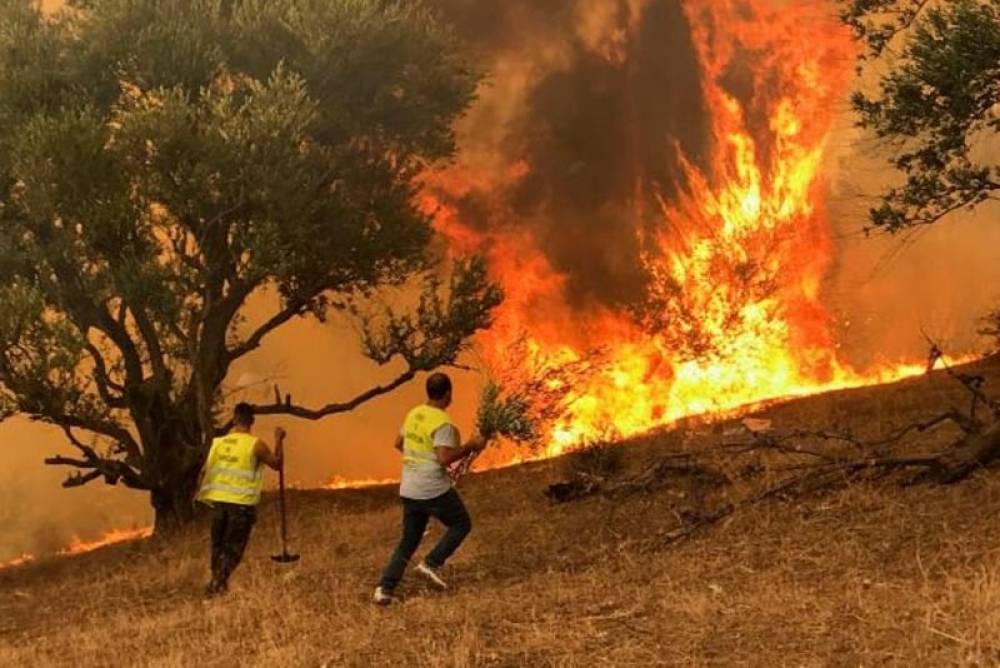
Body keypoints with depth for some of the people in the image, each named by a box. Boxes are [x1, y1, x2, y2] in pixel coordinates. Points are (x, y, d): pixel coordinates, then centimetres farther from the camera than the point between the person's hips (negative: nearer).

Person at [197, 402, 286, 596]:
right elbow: (277, 463, 3)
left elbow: (204, 471, 7)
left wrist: (203, 495, 20)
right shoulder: (255, 445, -9)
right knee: (234, 547, 2)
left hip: (219, 500, 4)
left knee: (218, 544, 18)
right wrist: (279, 440, 13)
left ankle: (216, 580, 24)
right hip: (242, 503, -4)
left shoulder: (218, 442, 3)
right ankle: (219, 583, -10)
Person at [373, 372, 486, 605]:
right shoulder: (442, 423, -16)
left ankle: (385, 589, 6)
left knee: (409, 540, 15)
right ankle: (432, 564, 2)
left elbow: (399, 444, 20)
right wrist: (470, 446, -14)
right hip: (434, 490, -7)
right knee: (461, 524, 15)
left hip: (408, 490, 7)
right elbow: (445, 458, -24)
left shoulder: (413, 414, 7)